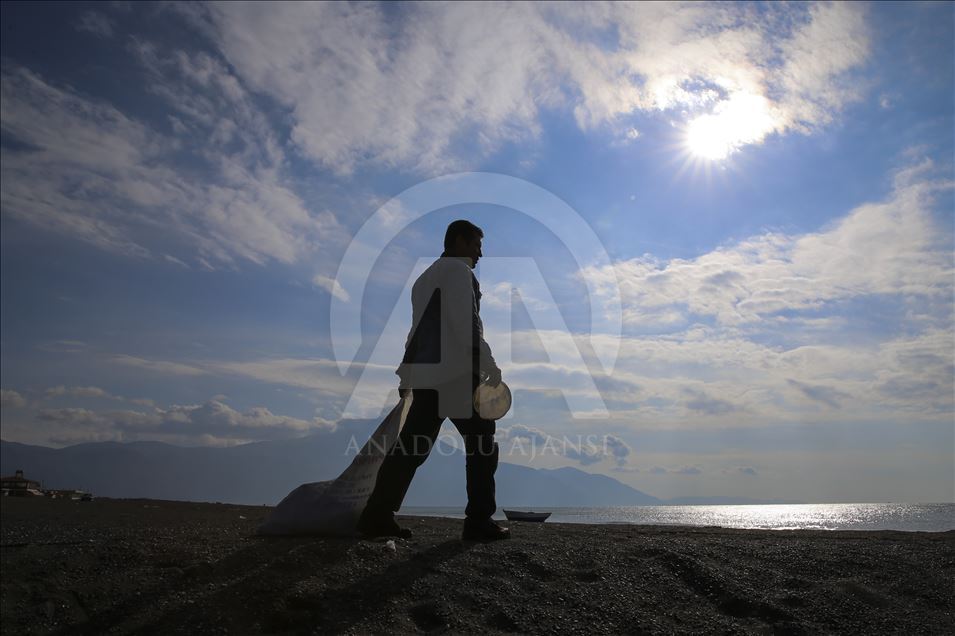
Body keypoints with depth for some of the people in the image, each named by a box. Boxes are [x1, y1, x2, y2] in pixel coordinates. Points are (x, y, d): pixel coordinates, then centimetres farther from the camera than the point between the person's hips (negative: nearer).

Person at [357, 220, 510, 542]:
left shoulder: (426, 276, 24)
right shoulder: (458, 270, -4)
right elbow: (466, 324, -15)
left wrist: (407, 376, 23)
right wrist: (490, 366, -12)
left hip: (425, 373, 8)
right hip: (457, 373, -8)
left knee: (412, 444, 6)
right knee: (482, 442, 2)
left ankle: (377, 515, 1)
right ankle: (479, 521, 3)